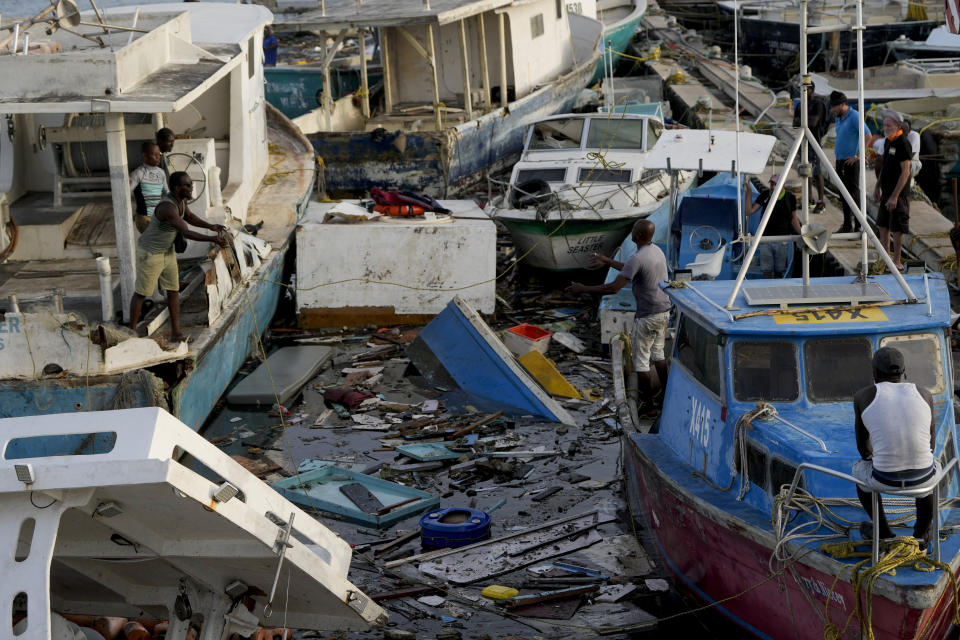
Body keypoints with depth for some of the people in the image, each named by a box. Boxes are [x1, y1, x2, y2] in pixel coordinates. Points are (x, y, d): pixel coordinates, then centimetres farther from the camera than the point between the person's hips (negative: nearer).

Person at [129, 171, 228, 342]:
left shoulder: (181, 198, -7)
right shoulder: (168, 207, -36)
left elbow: (189, 216, 12)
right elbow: (186, 233, -41)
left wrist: (211, 226, -2)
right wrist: (213, 239, -41)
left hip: (167, 251, 8)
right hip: (149, 253, -8)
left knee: (173, 290, 8)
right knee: (142, 293, 7)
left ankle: (176, 332, 15)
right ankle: (132, 331, 24)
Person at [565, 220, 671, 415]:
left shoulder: (637, 259, -23)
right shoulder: (657, 251, 6)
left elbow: (614, 287, -25)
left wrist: (584, 289, -18)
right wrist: (608, 262, 28)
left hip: (648, 316, -9)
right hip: (664, 311, 9)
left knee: (641, 361, 3)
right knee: (657, 354, 23)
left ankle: (649, 405, 7)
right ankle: (663, 397, 31)